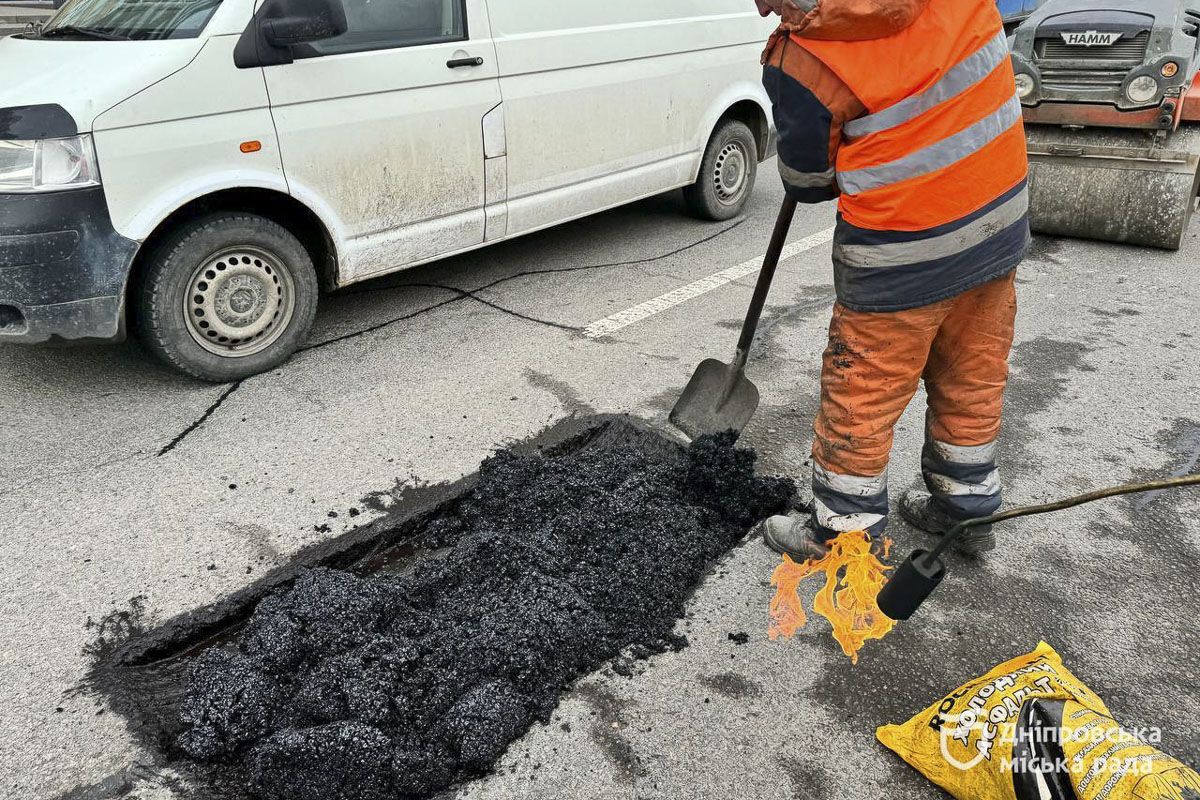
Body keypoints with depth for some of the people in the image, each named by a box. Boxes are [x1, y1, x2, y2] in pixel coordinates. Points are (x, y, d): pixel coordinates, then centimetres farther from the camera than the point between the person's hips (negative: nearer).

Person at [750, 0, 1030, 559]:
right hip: (1003, 219, 7)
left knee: (860, 398, 9)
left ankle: (844, 534, 24)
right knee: (973, 380, 20)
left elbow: (807, 183, -5)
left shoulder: (800, 59, -19)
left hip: (905, 252, -6)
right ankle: (968, 508, 37)